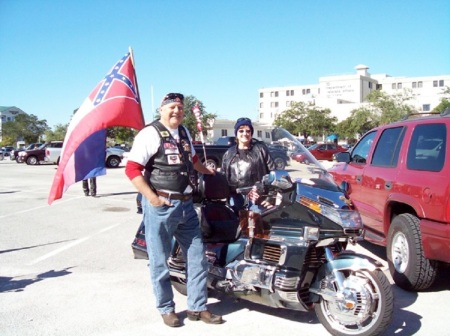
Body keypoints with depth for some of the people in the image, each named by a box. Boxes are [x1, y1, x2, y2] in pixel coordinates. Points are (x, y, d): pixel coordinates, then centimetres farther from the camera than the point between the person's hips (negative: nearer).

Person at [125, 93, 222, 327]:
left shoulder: (184, 132, 15)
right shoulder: (150, 133, -9)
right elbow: (132, 169, -14)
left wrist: (207, 171, 46)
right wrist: (152, 197, -19)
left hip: (186, 204, 7)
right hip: (160, 206, -7)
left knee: (197, 257, 10)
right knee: (160, 261, 5)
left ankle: (197, 307, 23)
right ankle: (166, 309, 22)